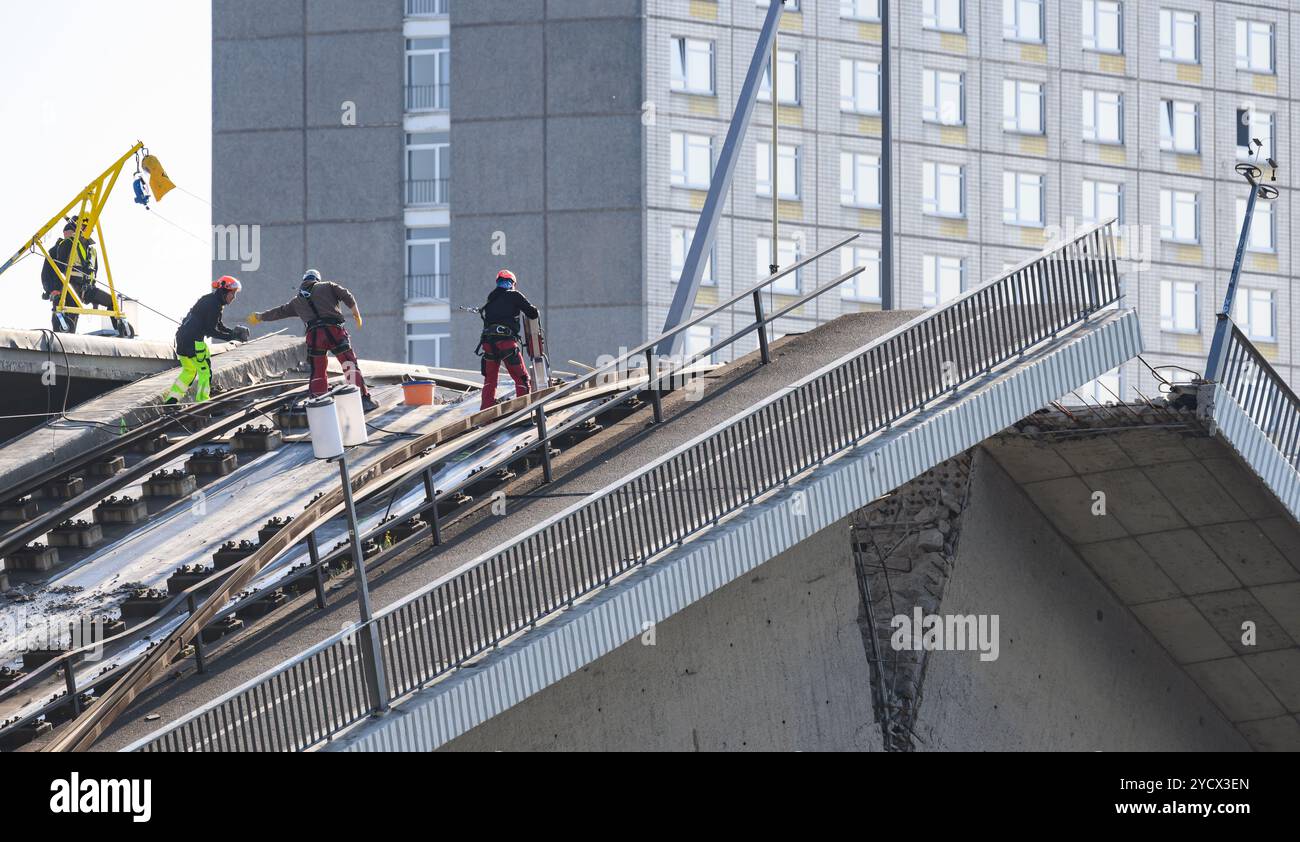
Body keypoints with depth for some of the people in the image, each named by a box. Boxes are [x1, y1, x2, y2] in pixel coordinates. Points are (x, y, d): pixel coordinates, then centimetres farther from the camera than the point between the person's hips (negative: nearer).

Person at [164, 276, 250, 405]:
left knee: (189, 371, 21)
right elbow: (211, 331, -16)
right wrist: (231, 337, -14)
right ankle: (201, 402, 2)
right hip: (194, 341, -10)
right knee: (205, 371, 1)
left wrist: (234, 332, 9)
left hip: (181, 337, 10)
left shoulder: (209, 300, 17)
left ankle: (171, 400, 20)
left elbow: (218, 326, 22)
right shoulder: (215, 304, -14)